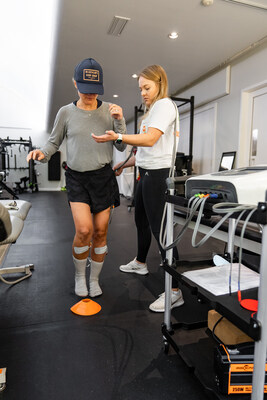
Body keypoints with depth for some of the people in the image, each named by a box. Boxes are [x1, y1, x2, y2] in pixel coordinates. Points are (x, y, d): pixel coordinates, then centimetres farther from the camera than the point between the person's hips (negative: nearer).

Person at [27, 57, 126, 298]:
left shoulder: (109, 111, 2)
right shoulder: (66, 113, 2)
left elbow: (121, 147, 2)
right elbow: (54, 142, 11)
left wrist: (120, 121, -12)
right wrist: (43, 153, -10)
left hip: (104, 177, 1)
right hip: (77, 178, -1)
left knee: (100, 232, 4)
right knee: (84, 229, -16)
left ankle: (94, 279, 26)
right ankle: (79, 276, 14)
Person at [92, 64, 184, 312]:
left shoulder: (165, 104, -7)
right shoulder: (152, 110, 22)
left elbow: (150, 140, -23)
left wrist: (118, 137, -31)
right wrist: (123, 165, 22)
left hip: (157, 175, -10)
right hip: (146, 173, 10)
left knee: (159, 228, -12)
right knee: (141, 221, 21)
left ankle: (174, 292, -4)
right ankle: (140, 263, 42)